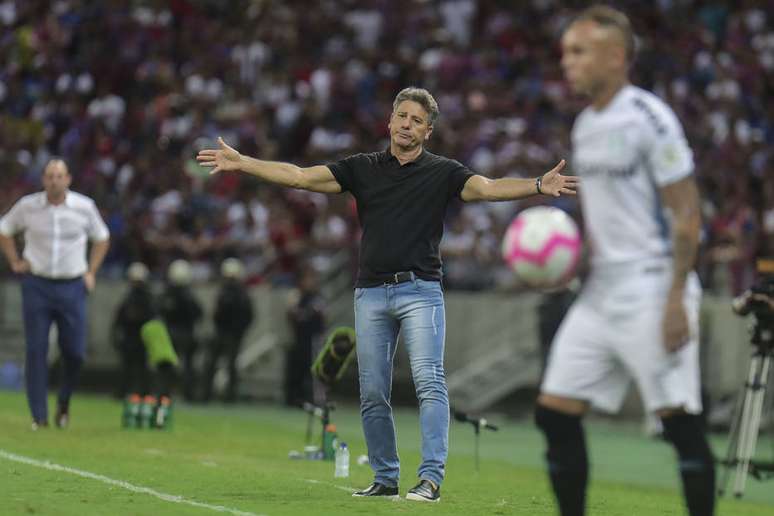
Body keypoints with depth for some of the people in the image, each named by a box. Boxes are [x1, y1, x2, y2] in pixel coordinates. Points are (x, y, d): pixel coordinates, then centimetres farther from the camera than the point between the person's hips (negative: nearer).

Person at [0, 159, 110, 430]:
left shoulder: (84, 207, -1)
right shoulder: (27, 206, -1)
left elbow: (101, 237, 16)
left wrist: (91, 272, 9)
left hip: (72, 286, 0)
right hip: (36, 285, 0)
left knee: (74, 351, -3)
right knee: (36, 350, -5)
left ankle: (64, 403, 23)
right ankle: (39, 416, 1)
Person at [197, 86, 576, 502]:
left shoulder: (441, 172, 3)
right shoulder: (362, 168, 11)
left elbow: (487, 188, -12)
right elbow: (301, 176, 8)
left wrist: (538, 186, -29)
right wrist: (242, 164, 1)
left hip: (420, 291, -3)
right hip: (371, 292, 3)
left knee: (429, 382, -15)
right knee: (372, 394, 5)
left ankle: (431, 477, -19)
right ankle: (385, 478, 14)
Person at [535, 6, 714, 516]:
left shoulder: (650, 119, -12)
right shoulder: (586, 124, 13)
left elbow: (687, 214, -14)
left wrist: (676, 300, -19)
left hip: (652, 295, -8)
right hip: (600, 295, 8)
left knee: (679, 419, -7)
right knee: (555, 411, 3)